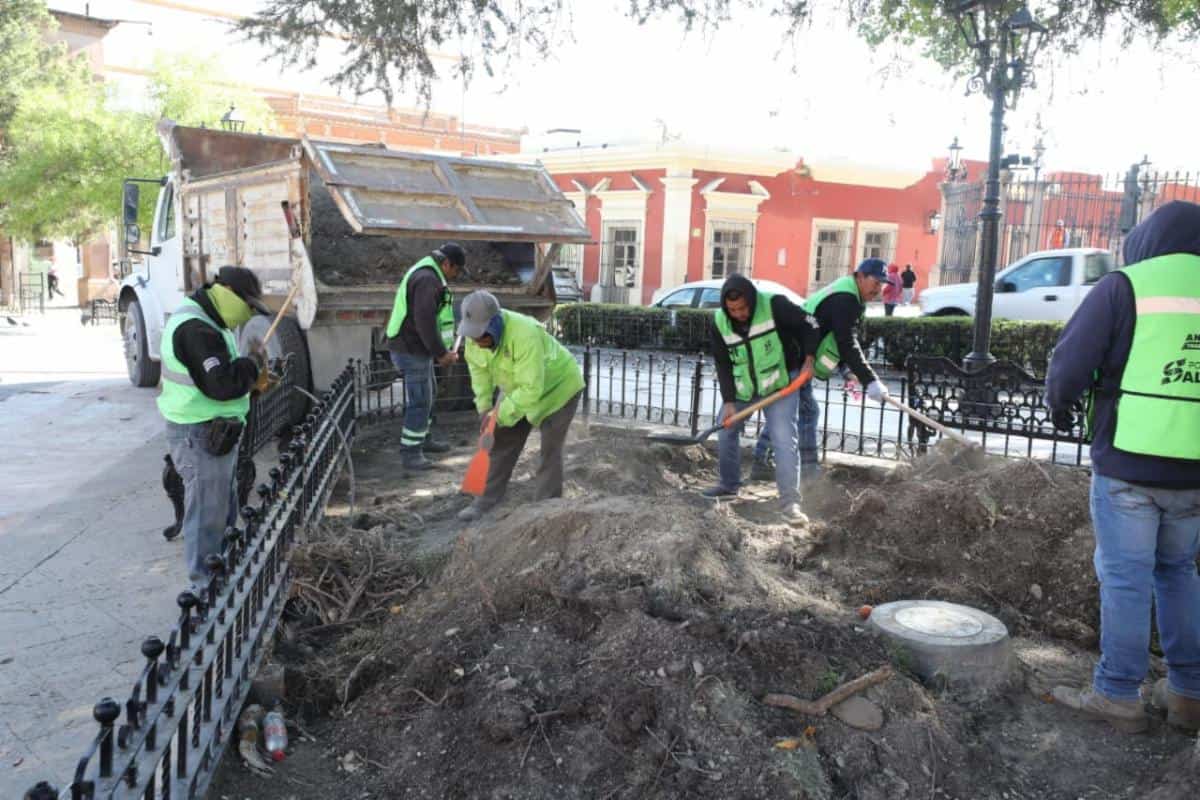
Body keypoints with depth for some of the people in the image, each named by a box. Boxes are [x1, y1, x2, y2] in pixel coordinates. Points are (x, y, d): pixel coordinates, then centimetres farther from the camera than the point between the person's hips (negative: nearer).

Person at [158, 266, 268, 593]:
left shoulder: (210, 322, 14)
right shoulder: (195, 329, -22)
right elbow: (221, 384, -29)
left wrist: (252, 372, 7)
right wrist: (253, 364, -14)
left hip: (217, 432, 11)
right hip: (200, 435, -11)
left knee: (225, 508, 20)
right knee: (206, 513, -1)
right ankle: (205, 586, 10)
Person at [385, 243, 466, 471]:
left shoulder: (426, 275, 15)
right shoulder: (428, 279, -20)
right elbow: (425, 321, -27)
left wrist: (444, 349, 16)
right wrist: (441, 354, -20)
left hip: (416, 348, 11)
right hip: (412, 351, -11)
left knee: (428, 394, 22)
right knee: (420, 402, -7)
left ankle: (421, 439, 35)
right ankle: (410, 453, 0)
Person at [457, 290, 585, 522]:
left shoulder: (524, 335, -40)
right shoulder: (476, 333, -18)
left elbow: (532, 389, -39)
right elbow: (478, 367, 0)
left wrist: (500, 415, -33)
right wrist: (484, 406, -5)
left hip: (557, 388, -7)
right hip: (518, 389, 7)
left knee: (549, 451, -4)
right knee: (503, 444, 7)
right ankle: (486, 503, 15)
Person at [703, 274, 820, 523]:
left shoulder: (775, 306, -22)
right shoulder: (719, 322, -10)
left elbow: (809, 325, -10)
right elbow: (723, 364, -4)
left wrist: (808, 358, -19)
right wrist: (728, 401, -11)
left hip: (779, 385, -4)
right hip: (740, 388, 4)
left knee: (785, 441, -13)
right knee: (725, 434, 10)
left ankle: (790, 501, -9)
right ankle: (728, 485, 31)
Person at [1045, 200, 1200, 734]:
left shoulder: (1126, 285, -6)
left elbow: (1069, 365, -9)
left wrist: (1060, 409, 10)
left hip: (1129, 463, -5)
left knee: (1124, 579, 3)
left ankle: (1117, 696, 11)